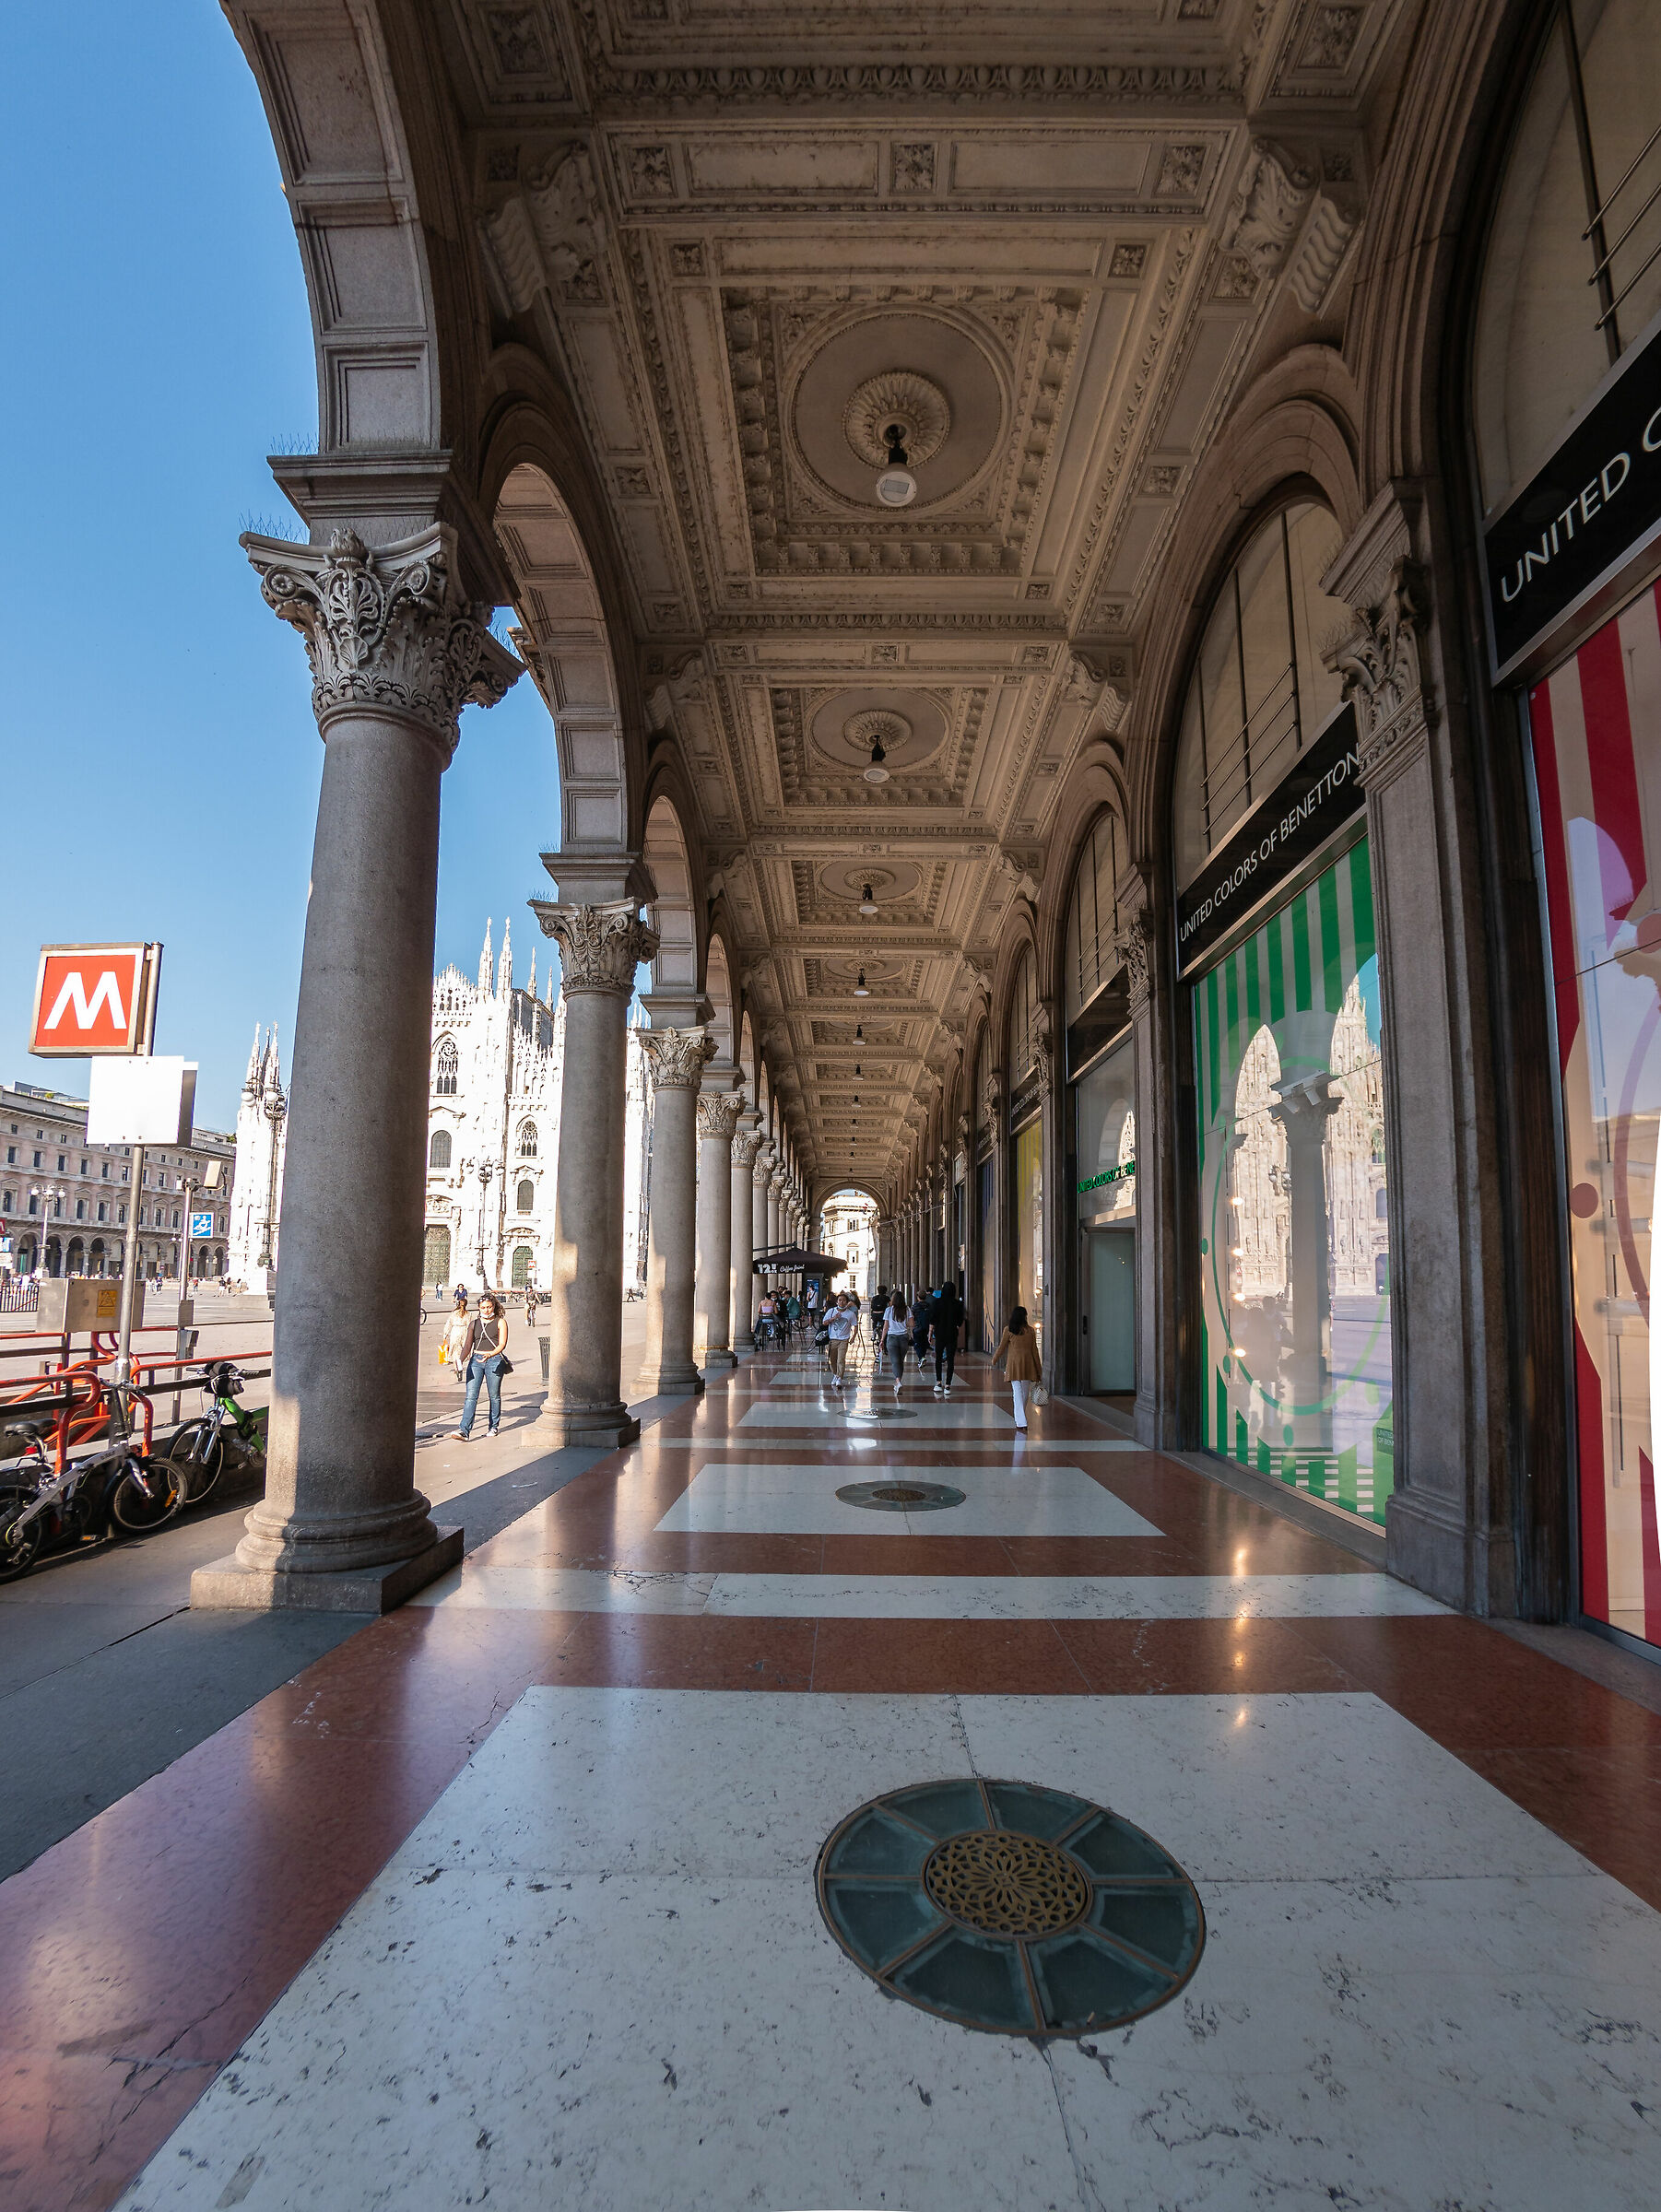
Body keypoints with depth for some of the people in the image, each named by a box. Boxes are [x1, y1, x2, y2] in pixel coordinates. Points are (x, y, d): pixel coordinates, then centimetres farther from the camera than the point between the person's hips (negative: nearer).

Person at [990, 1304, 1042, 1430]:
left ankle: (1021, 1424, -12)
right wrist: (1038, 1369, 8)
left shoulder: (1009, 1330, -4)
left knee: (1018, 1394, -4)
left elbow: (1001, 1348, 2)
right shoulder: (1030, 1331, 1)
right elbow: (1034, 1350, 2)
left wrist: (994, 1360, 20)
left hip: (1014, 1365, -2)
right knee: (1024, 1394, 14)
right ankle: (1020, 1420, 25)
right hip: (1028, 1365, 2)